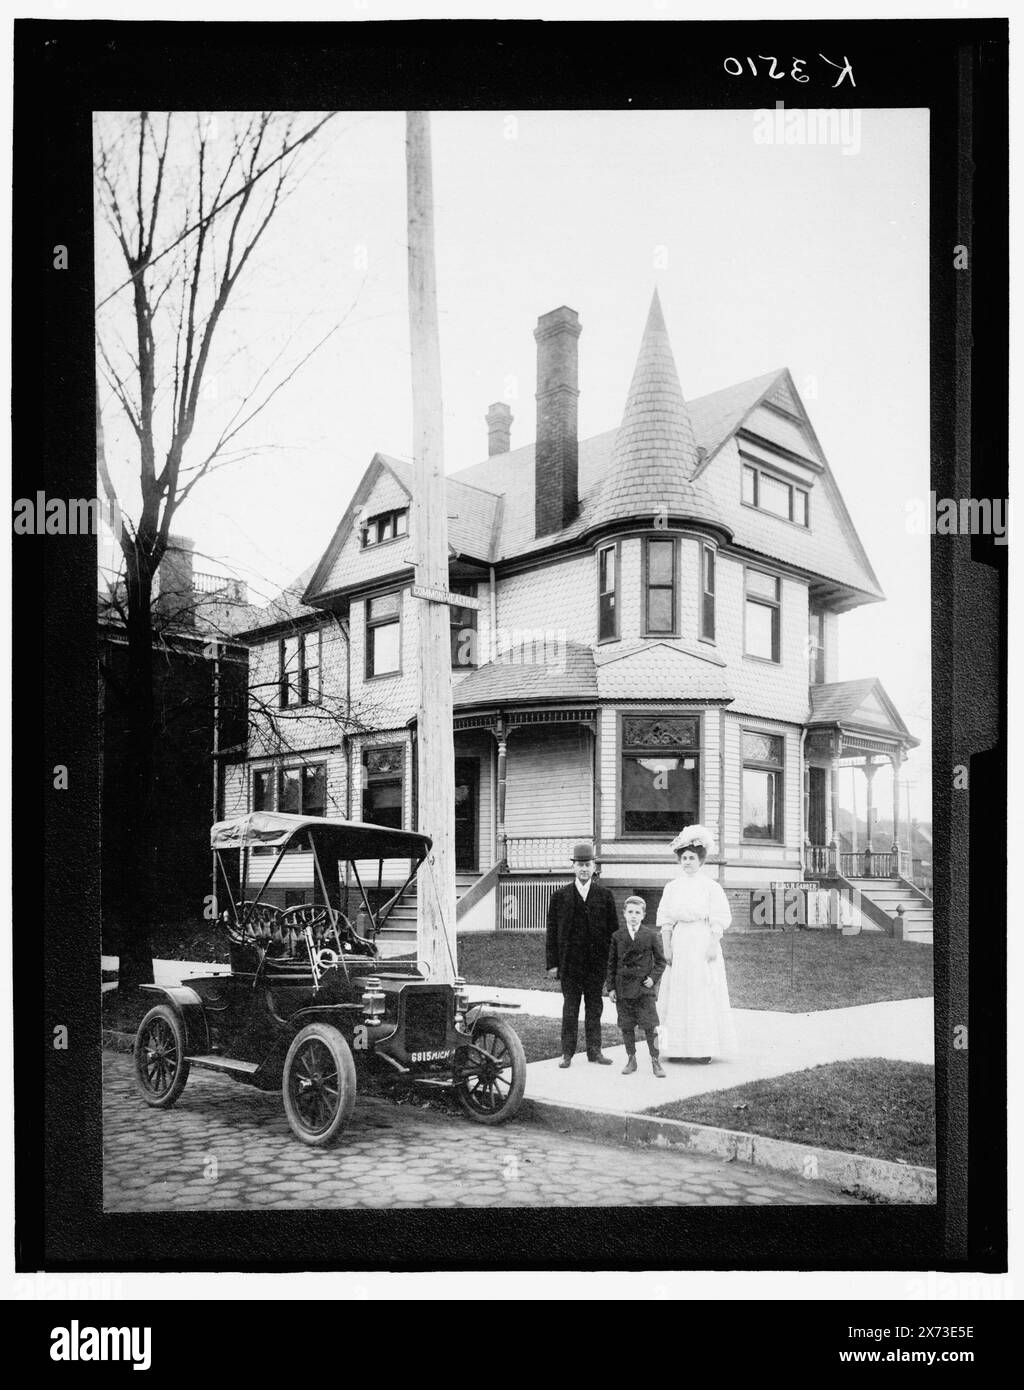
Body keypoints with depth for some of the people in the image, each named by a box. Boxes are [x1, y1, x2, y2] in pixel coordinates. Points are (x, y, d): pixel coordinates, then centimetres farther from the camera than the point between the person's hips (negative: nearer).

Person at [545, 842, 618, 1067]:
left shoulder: (605, 896, 5)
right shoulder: (560, 896, 3)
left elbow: (612, 930, 5)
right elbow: (552, 931, 3)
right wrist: (552, 962, -2)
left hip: (597, 963, 1)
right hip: (569, 962, -1)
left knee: (594, 1008, 9)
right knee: (570, 1008, 5)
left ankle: (594, 1050, 19)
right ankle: (567, 1053, 12)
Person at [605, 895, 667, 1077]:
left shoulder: (651, 936, 0)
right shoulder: (617, 936, 3)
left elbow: (660, 960, 6)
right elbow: (611, 964, 6)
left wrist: (654, 977, -9)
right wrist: (611, 988, 3)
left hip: (644, 988, -2)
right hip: (623, 988, 2)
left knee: (650, 1026, -3)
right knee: (626, 1026, 7)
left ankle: (655, 1061, 6)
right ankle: (631, 1059, 20)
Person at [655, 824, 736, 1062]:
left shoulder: (711, 886, -2)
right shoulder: (672, 887, 8)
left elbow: (719, 920, -5)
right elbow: (666, 920, 8)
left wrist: (713, 946, -12)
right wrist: (667, 947, 1)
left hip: (703, 942, -3)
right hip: (679, 943, 3)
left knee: (704, 995, -3)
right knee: (678, 995, 3)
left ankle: (704, 1049, 3)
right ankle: (678, 1048, 8)